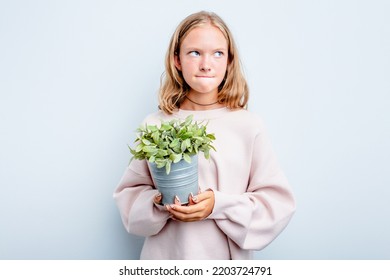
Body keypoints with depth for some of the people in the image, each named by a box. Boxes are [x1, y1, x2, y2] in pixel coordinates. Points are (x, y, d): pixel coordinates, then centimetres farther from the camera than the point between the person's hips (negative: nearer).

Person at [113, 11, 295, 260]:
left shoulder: (250, 126, -10)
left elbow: (278, 203, -8)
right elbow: (129, 193, 2)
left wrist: (218, 206, -19)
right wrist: (158, 203, -17)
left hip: (226, 257, 0)